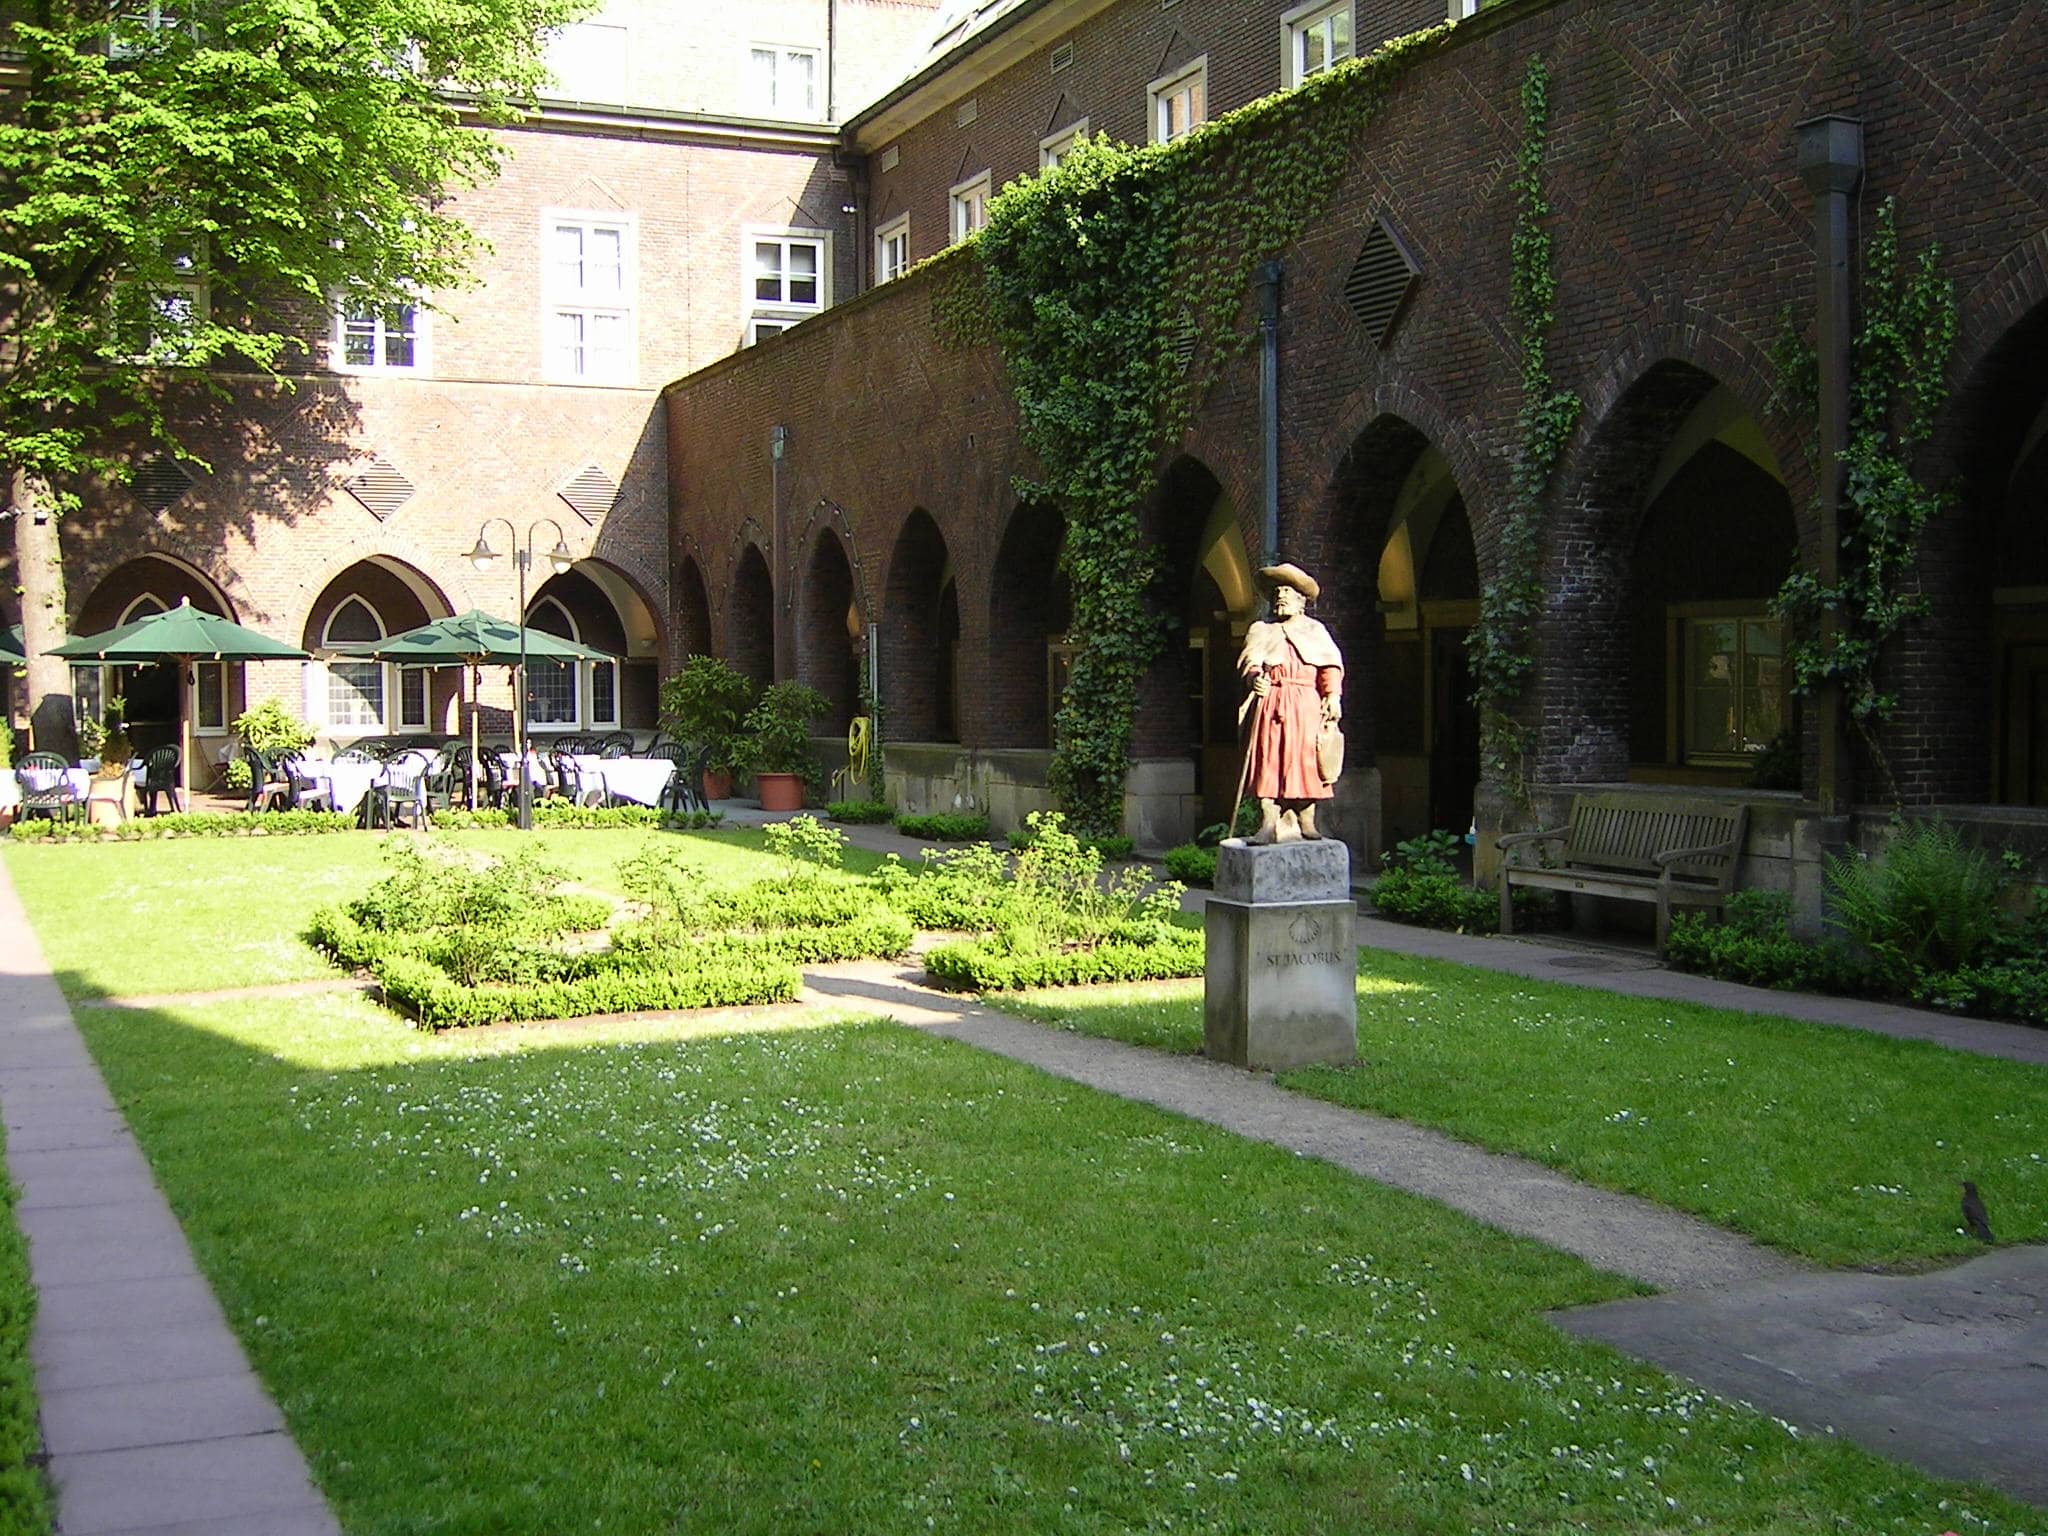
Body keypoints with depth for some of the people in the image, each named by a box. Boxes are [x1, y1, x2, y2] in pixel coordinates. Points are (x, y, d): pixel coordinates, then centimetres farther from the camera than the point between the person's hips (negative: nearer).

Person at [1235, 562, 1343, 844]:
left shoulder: (1315, 631, 15)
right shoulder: (1261, 632, 18)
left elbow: (1330, 667, 5)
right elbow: (1249, 665, 6)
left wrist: (1333, 696, -10)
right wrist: (1254, 678, -17)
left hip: (1305, 704, 0)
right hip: (1269, 702, 0)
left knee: (1306, 759, -4)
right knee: (1268, 760, -8)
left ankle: (1305, 821, 1)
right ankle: (1269, 824, -10)